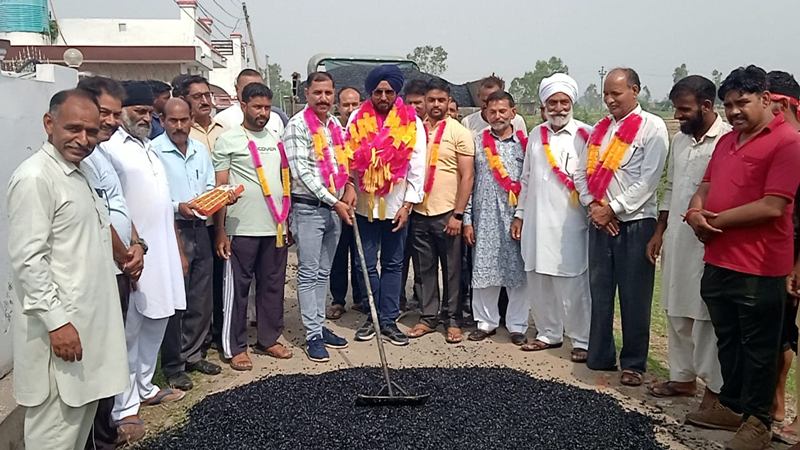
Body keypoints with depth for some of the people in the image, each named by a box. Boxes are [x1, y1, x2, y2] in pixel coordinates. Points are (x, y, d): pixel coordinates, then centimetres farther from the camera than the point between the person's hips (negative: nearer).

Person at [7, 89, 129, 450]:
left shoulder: (77, 173, 13)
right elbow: (28, 260, -21)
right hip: (60, 324, -9)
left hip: (87, 318, 9)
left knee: (81, 418, 19)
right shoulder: (34, 177, -16)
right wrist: (56, 321, -22)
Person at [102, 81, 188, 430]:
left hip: (163, 253, 8)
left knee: (156, 322, 15)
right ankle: (123, 408, 9)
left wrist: (177, 250, 21)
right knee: (129, 331, -1)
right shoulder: (109, 148, -9)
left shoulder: (149, 148, 18)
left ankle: (144, 388, 30)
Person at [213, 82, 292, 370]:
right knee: (237, 288, 4)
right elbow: (220, 188, -5)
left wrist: (289, 219, 12)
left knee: (273, 285, 12)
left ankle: (268, 340, 26)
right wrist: (220, 231, -9)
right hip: (241, 229, -5)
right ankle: (235, 347, 16)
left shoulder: (277, 136, 12)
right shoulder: (228, 140, -3)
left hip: (275, 227, 5)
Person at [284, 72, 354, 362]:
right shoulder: (298, 125, -10)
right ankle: (313, 336, 7)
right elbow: (301, 172, -17)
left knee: (323, 272, 14)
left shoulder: (335, 124, 11)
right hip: (308, 208, -7)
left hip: (335, 207, 7)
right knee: (309, 273, 0)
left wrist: (349, 187, 0)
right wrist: (334, 202, -18)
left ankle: (320, 326, 24)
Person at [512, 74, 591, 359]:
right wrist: (519, 214, 17)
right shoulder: (536, 135, 13)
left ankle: (582, 340, 11)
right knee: (538, 280, 10)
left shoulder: (585, 135, -3)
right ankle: (549, 333, 25)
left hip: (571, 223, -5)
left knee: (573, 284, -3)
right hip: (537, 221, 5)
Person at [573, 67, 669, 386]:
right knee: (599, 292, 11)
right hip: (599, 222, 6)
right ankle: (599, 357, 23)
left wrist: (612, 208, -13)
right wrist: (593, 206, -4)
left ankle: (634, 364, 15)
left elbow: (648, 180, -13)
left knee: (634, 297, 2)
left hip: (635, 223, -6)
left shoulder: (652, 127, -5)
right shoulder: (600, 128, 15)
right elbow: (582, 172, 11)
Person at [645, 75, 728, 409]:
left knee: (706, 316, 1)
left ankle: (715, 386, 16)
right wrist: (659, 232, 16)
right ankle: (683, 377, 30)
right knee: (676, 313, 15)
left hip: (708, 244, -8)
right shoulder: (679, 140, 11)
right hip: (676, 240, 8)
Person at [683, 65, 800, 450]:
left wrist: (715, 221, -12)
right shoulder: (726, 141, 14)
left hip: (759, 268, -8)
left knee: (758, 346, 7)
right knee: (727, 339, 18)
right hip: (718, 262, 8)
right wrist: (696, 212, -5)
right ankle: (731, 407, 34)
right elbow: (705, 187, 18)